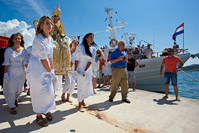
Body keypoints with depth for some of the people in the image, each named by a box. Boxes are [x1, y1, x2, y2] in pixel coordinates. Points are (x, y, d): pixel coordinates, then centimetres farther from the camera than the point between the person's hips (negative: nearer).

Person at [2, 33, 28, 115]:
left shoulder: (24, 50, 1)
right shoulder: (8, 50, -2)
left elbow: (25, 62, -5)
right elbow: (6, 63, -5)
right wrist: (6, 74, -11)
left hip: (21, 72, 2)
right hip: (11, 72, -2)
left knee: (19, 89, 13)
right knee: (11, 89, 3)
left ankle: (15, 99, 45)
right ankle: (12, 106, 17)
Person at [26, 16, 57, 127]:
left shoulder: (51, 39, 9)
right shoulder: (38, 39, -16)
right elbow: (43, 58, -18)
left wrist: (53, 70, 6)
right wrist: (50, 72, -12)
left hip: (46, 68, 7)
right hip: (37, 68, -7)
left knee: (49, 90, 11)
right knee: (39, 92, 1)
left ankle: (46, 110, 35)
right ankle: (39, 115, 21)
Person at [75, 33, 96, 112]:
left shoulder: (93, 49, 3)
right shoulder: (80, 47, -7)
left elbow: (91, 61, -4)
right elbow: (76, 59, -10)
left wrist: (85, 70, -12)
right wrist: (75, 70, -14)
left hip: (88, 70, 5)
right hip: (80, 69, -4)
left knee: (87, 85, 11)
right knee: (81, 86, -1)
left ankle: (82, 101, 30)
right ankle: (80, 105, 13)